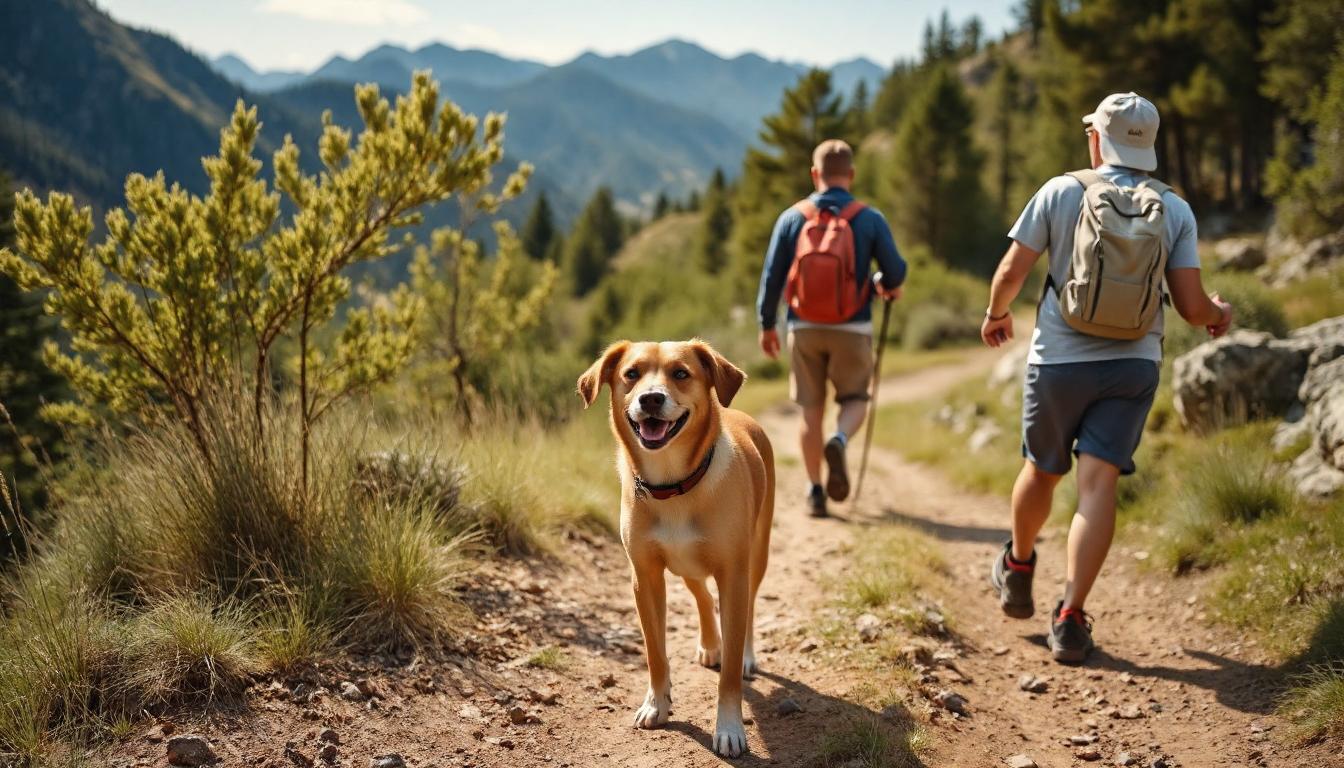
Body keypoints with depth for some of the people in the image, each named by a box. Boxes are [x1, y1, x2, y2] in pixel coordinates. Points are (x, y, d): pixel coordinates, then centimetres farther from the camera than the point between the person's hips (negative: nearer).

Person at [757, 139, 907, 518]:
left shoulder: (792, 217, -1)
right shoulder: (869, 219, -5)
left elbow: (772, 275, 0)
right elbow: (896, 272, -3)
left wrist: (766, 324, 10)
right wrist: (889, 287, 20)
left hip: (805, 328, 1)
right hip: (852, 329, -1)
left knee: (811, 408, 11)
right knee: (854, 399, 15)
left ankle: (815, 492, 12)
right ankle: (839, 442, -18)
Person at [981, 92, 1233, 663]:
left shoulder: (1061, 192, -5)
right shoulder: (1175, 210, 0)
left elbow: (1011, 272, -5)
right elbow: (1192, 307, -3)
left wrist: (995, 315, 16)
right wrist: (1220, 314, 20)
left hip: (1059, 358, 0)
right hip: (1134, 364, 1)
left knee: (1042, 471, 18)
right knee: (1099, 484, -3)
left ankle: (1018, 569, 41)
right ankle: (1070, 619, -9)